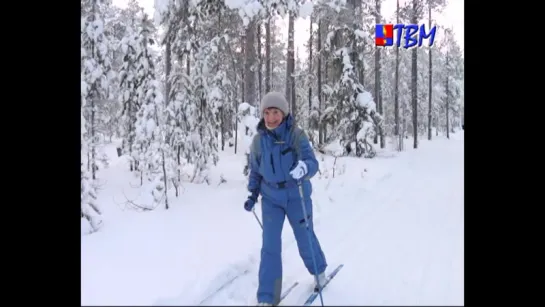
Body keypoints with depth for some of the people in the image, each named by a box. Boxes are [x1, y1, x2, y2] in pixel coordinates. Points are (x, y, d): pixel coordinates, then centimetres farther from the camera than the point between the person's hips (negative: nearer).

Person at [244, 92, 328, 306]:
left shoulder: (296, 135, -17)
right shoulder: (258, 140, -6)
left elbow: (312, 162, -28)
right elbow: (255, 170, 8)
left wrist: (304, 168, -50)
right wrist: (252, 194, 1)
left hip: (297, 196, -2)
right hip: (271, 198, 2)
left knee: (305, 238, 13)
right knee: (270, 246, -2)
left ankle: (319, 271, 44)